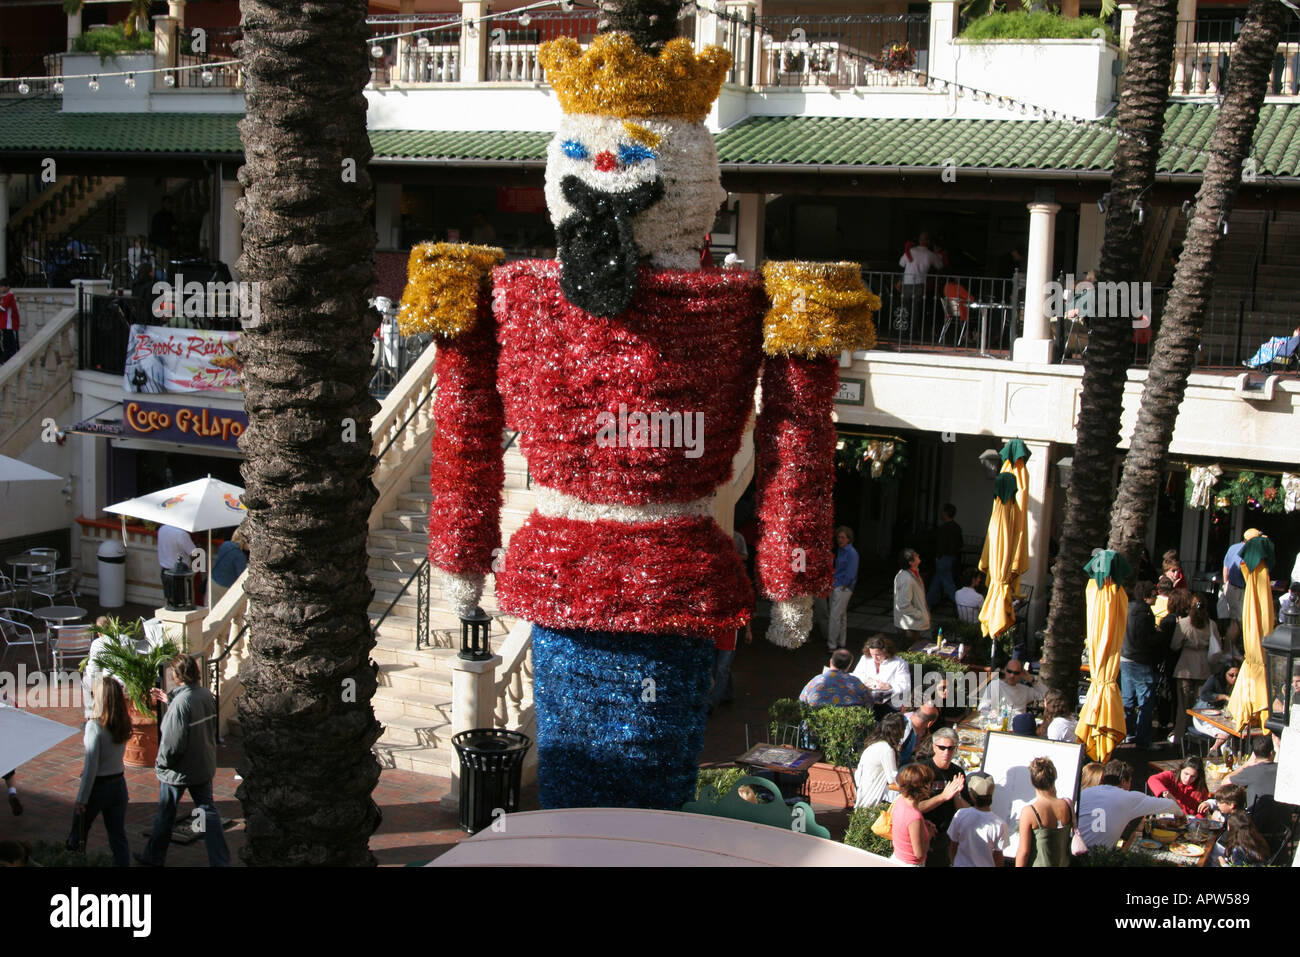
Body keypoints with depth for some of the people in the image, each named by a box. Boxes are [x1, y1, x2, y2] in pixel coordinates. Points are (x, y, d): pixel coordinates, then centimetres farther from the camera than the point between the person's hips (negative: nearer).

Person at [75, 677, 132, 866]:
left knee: (78, 834, 17)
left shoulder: (94, 726, -20)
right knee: (118, 838, 9)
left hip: (98, 787, -5)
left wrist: (82, 799, -12)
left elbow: (91, 767, -19)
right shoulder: (123, 724, -3)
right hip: (119, 785, 5)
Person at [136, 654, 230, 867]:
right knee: (208, 812, 10)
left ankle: (154, 857, 32)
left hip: (179, 769, -6)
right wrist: (169, 701, 16)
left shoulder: (181, 702, -26)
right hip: (204, 766, 6)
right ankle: (220, 861, 7)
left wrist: (161, 762, -8)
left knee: (165, 815, 14)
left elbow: (174, 741, -24)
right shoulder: (205, 694, -3)